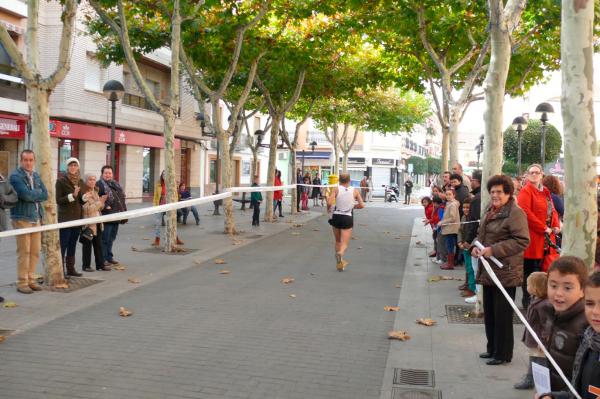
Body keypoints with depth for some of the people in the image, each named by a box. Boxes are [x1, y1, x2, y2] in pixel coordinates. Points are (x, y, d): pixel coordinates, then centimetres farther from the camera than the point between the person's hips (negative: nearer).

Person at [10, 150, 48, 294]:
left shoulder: (36, 176, 14)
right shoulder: (15, 176, -8)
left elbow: (45, 195, 7)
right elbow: (26, 195, -20)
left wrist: (32, 195, -7)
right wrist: (38, 193, -4)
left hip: (36, 217, 7)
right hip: (22, 218, -7)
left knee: (35, 251, 8)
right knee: (24, 251, -5)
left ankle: (30, 279, 18)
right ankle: (22, 283, 3)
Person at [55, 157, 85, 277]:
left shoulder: (81, 182, 10)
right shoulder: (61, 181, -6)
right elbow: (58, 200, -11)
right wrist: (72, 196, -22)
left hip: (77, 218, 6)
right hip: (65, 219, -6)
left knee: (72, 246, 11)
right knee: (63, 246, -4)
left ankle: (70, 268, 18)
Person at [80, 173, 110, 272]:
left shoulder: (95, 192, 14)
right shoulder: (84, 193, -11)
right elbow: (87, 209, -18)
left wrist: (102, 202, 2)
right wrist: (99, 202, -22)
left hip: (97, 222, 7)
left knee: (98, 244, 9)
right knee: (87, 245, 0)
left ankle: (100, 264, 14)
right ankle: (85, 266, 8)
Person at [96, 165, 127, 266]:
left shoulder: (116, 184, 18)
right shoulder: (99, 185, -7)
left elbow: (122, 197, 22)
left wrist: (124, 211, 17)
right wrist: (105, 207, -21)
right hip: (106, 216, -8)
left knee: (111, 238, 15)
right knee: (105, 238, -3)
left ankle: (109, 257, 24)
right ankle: (103, 258, 5)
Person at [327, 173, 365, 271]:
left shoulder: (336, 189, -6)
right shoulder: (354, 191, -2)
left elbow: (329, 203, -17)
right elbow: (362, 205, -3)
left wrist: (328, 208, 4)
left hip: (336, 217, 1)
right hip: (348, 218, -1)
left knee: (338, 241, 20)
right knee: (344, 244, -2)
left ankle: (340, 262, 26)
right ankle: (341, 253, -34)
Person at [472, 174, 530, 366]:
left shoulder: (515, 213, -14)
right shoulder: (489, 211, 13)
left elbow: (522, 241, -20)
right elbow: (481, 234, 23)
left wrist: (494, 250, -23)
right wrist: (475, 246, 1)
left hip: (506, 272, -9)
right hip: (488, 271, 9)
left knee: (502, 314, 2)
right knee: (489, 312, 17)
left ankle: (502, 354, 14)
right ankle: (492, 348, 31)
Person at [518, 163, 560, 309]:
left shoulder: (545, 191, 17)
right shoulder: (526, 191, -9)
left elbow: (552, 210, 18)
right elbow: (526, 213, -19)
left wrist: (556, 226, 0)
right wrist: (543, 228, -17)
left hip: (544, 237, 8)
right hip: (532, 236, -8)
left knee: (540, 269, 12)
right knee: (530, 269, -2)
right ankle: (527, 301, 6)